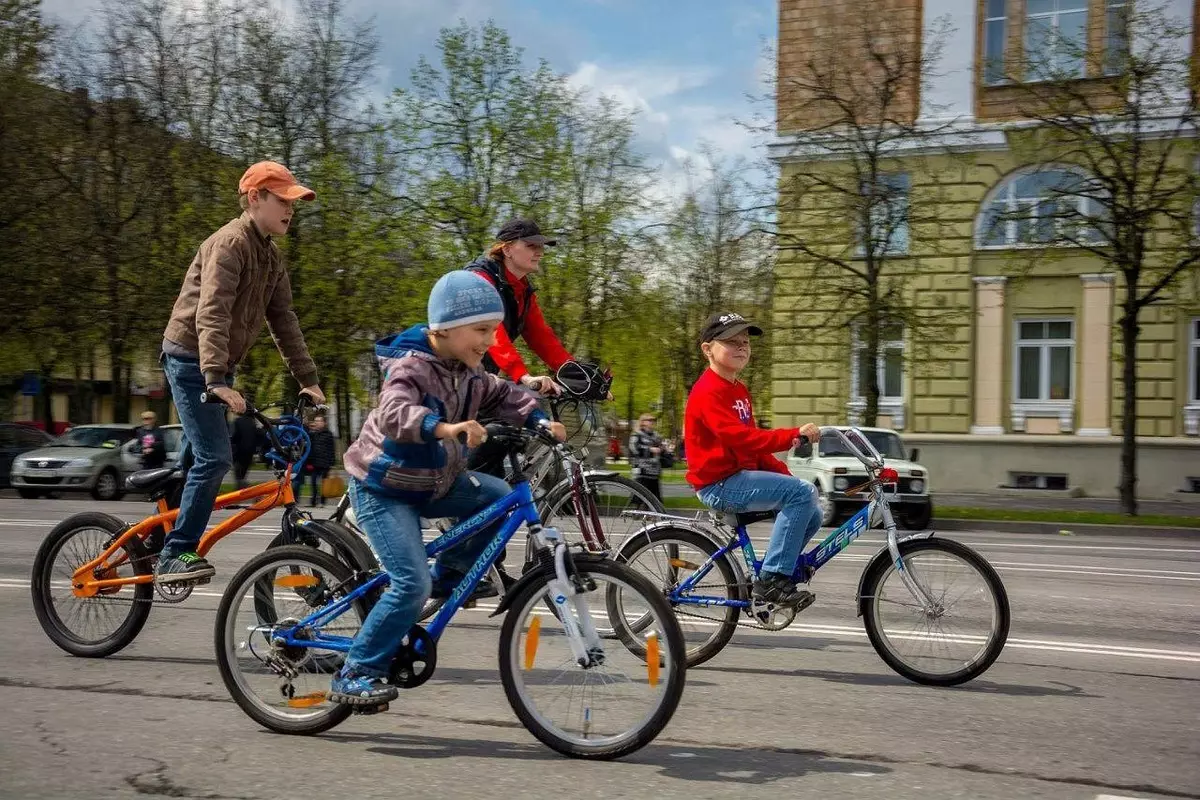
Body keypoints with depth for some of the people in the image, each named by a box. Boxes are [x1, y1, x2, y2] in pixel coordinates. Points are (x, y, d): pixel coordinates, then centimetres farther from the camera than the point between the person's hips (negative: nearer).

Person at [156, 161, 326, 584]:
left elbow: (283, 319, 11)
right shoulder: (230, 243, -18)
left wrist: (308, 379, 6)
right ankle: (175, 555, -9)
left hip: (216, 365, 10)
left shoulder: (271, 255, 10)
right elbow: (211, 314, -30)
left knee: (204, 457, 15)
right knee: (214, 458, -16)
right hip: (191, 359, -10)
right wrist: (216, 378, -41)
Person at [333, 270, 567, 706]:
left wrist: (539, 420, -5)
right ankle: (354, 676, -6)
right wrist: (445, 427, -60)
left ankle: (449, 576, 10)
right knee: (412, 585, -17)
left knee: (498, 495, -8)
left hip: (433, 482, 8)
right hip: (384, 488, -8)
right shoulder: (410, 367, -24)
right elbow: (395, 413, -43)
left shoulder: (468, 370, 0)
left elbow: (501, 395, 13)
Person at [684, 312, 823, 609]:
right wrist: (793, 435, -33)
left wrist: (784, 474, 7)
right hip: (720, 484, -10)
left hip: (742, 476, 10)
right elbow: (739, 438, -28)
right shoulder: (708, 392, -15)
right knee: (803, 492, -23)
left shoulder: (739, 390, 17)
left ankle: (767, 581, 14)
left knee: (811, 517, 6)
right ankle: (772, 579, -20)